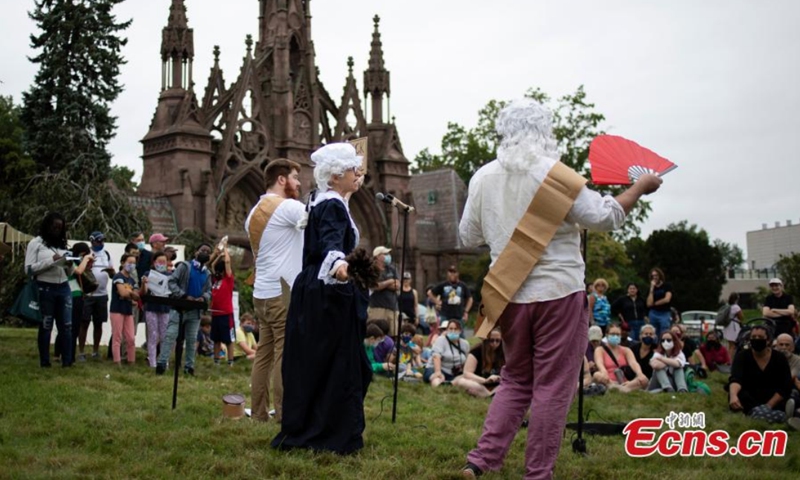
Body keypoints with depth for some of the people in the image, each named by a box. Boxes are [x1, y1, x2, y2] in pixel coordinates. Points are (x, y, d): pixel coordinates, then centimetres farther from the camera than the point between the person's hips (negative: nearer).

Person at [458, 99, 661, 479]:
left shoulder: (483, 177, 3)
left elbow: (468, 237, 10)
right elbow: (604, 218, -9)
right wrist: (640, 187, 4)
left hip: (509, 294, 5)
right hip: (558, 291, -5)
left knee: (516, 380, 19)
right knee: (552, 387, 4)